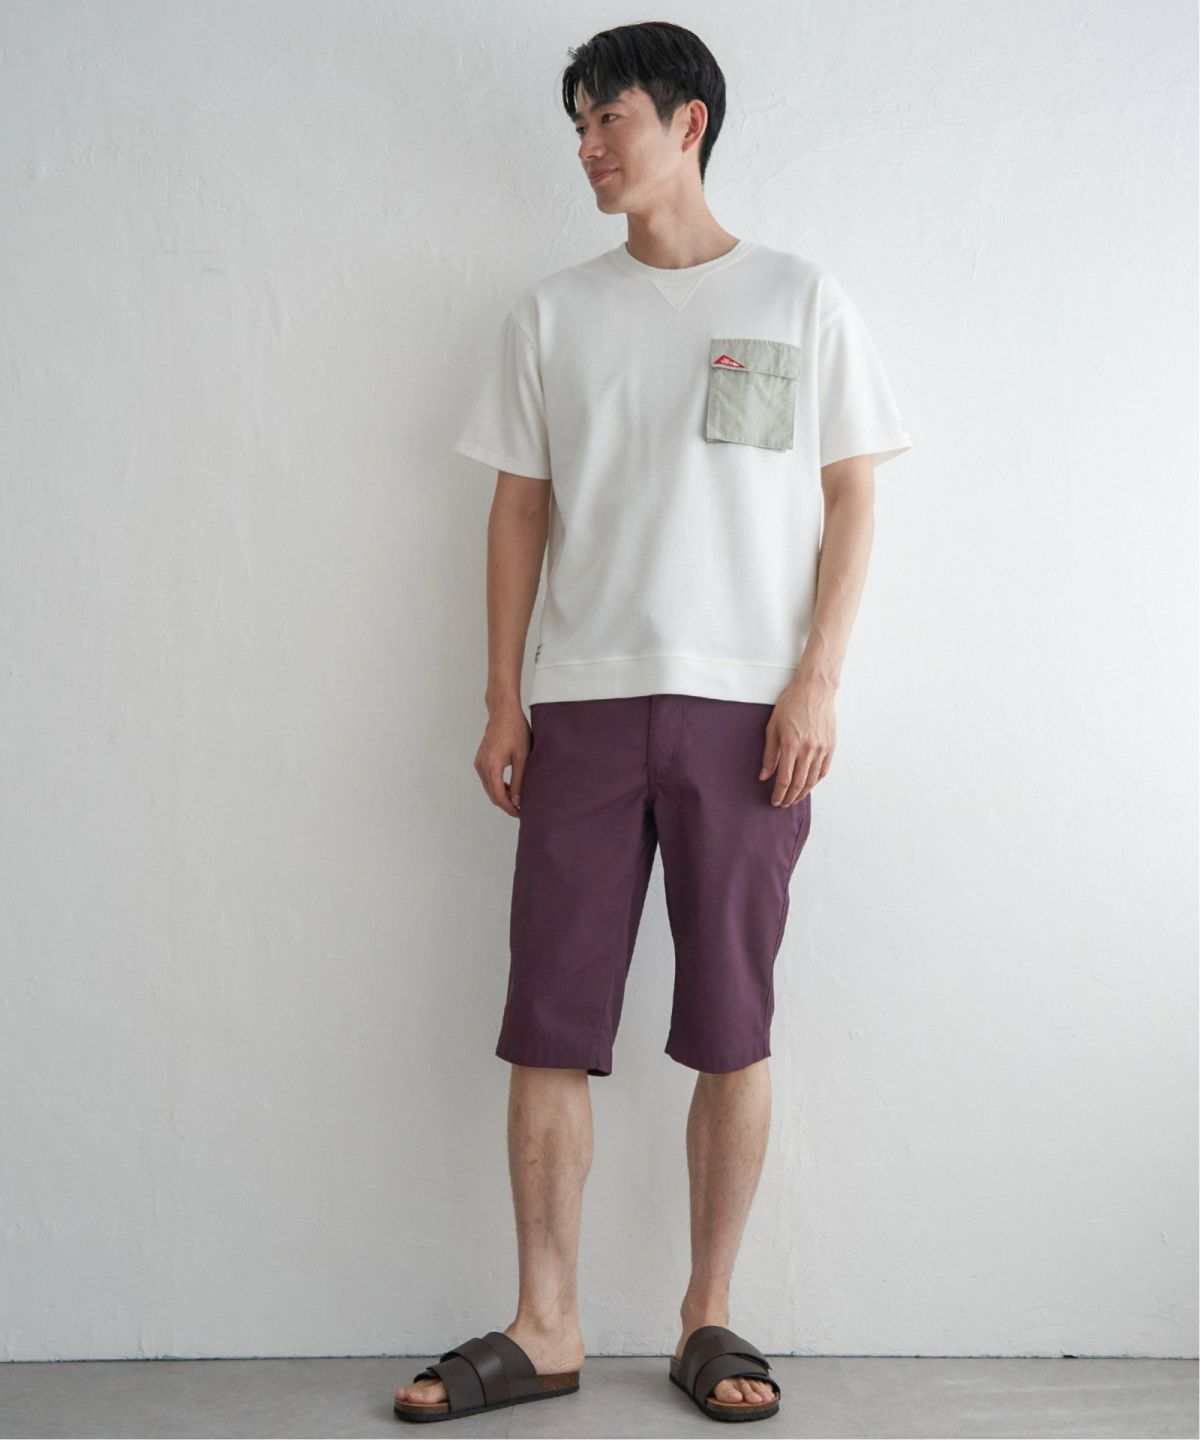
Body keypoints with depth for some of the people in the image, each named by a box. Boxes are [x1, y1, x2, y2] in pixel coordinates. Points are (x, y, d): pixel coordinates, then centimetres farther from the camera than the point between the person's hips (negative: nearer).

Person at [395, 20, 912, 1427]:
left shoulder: (800, 297, 6)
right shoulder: (552, 313, 12)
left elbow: (850, 494, 5)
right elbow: (519, 507, 12)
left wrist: (818, 679, -6)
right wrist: (502, 700, 5)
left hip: (746, 706, -2)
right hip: (583, 703, 2)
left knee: (733, 1029, 2)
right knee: (548, 1025, 1)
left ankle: (709, 1319, 16)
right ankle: (545, 1325, 12)